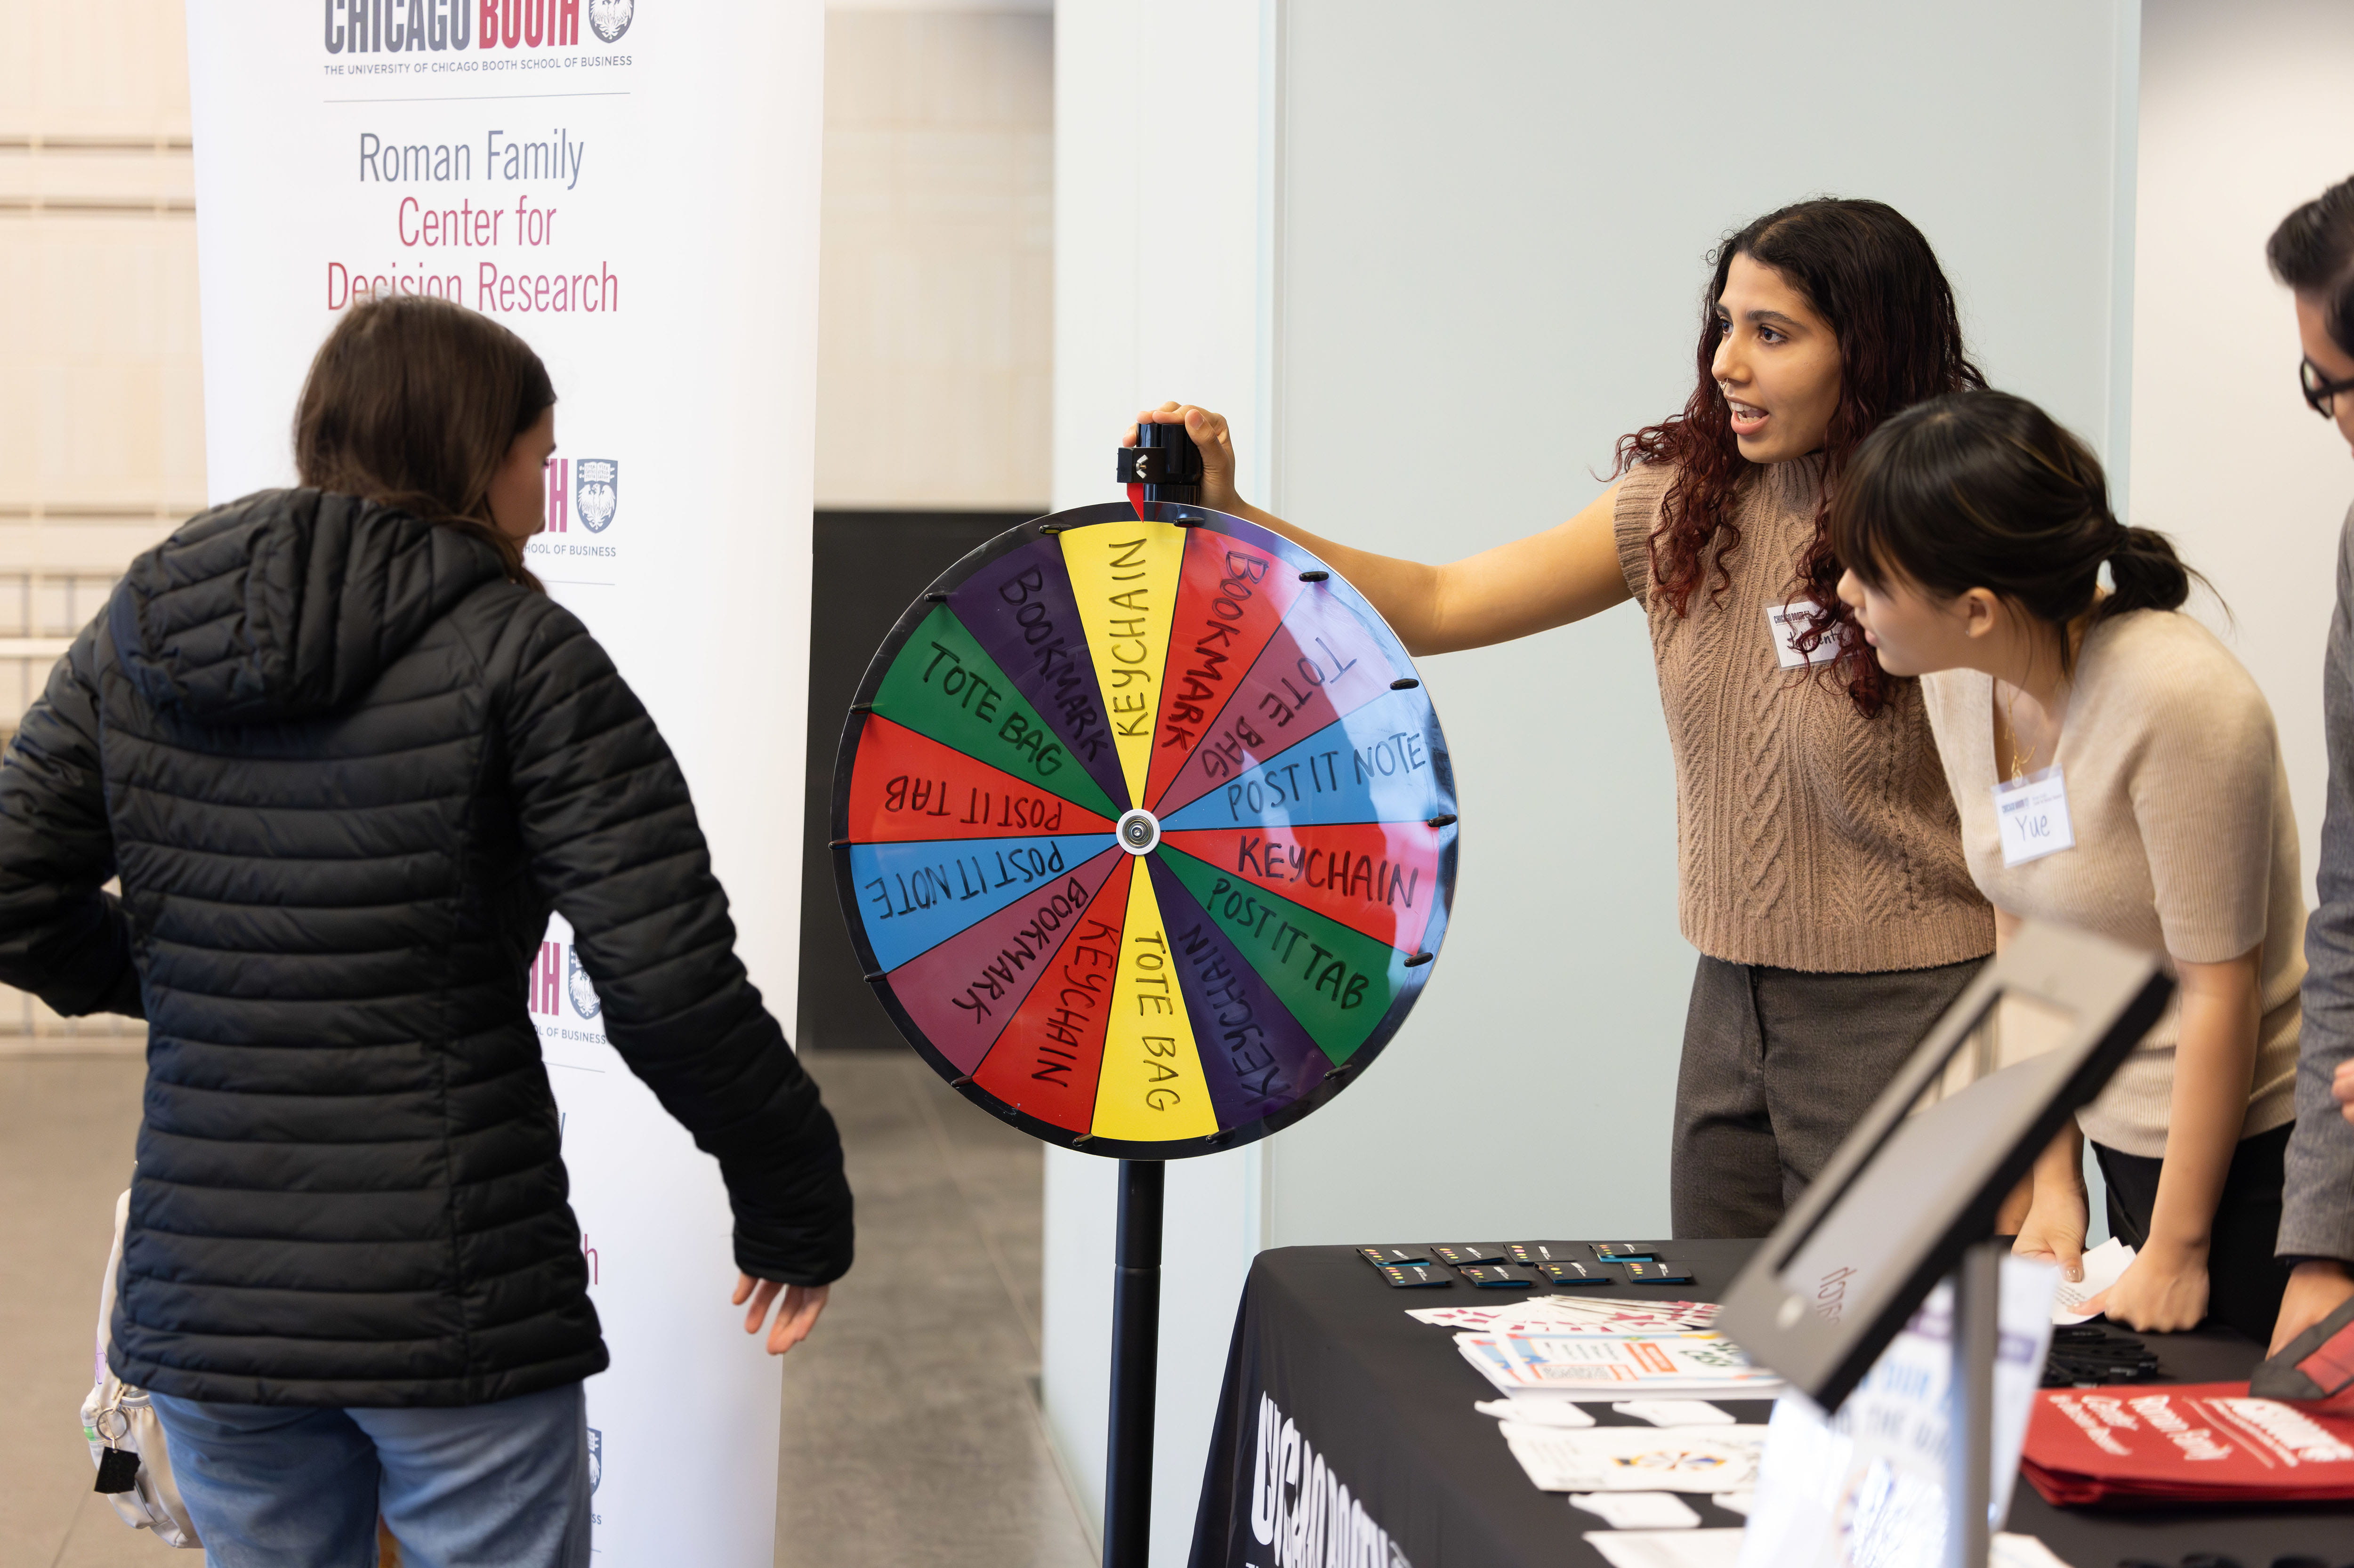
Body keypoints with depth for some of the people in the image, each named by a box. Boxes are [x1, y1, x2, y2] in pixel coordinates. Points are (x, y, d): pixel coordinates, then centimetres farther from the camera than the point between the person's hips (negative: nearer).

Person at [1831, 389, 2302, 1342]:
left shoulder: (2178, 699, -25)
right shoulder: (1961, 682, -3)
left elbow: (2221, 989, -20)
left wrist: (2177, 1249, -13)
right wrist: (2055, 1181, 5)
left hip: (2249, 1151, -7)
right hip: (2122, 1137, 7)